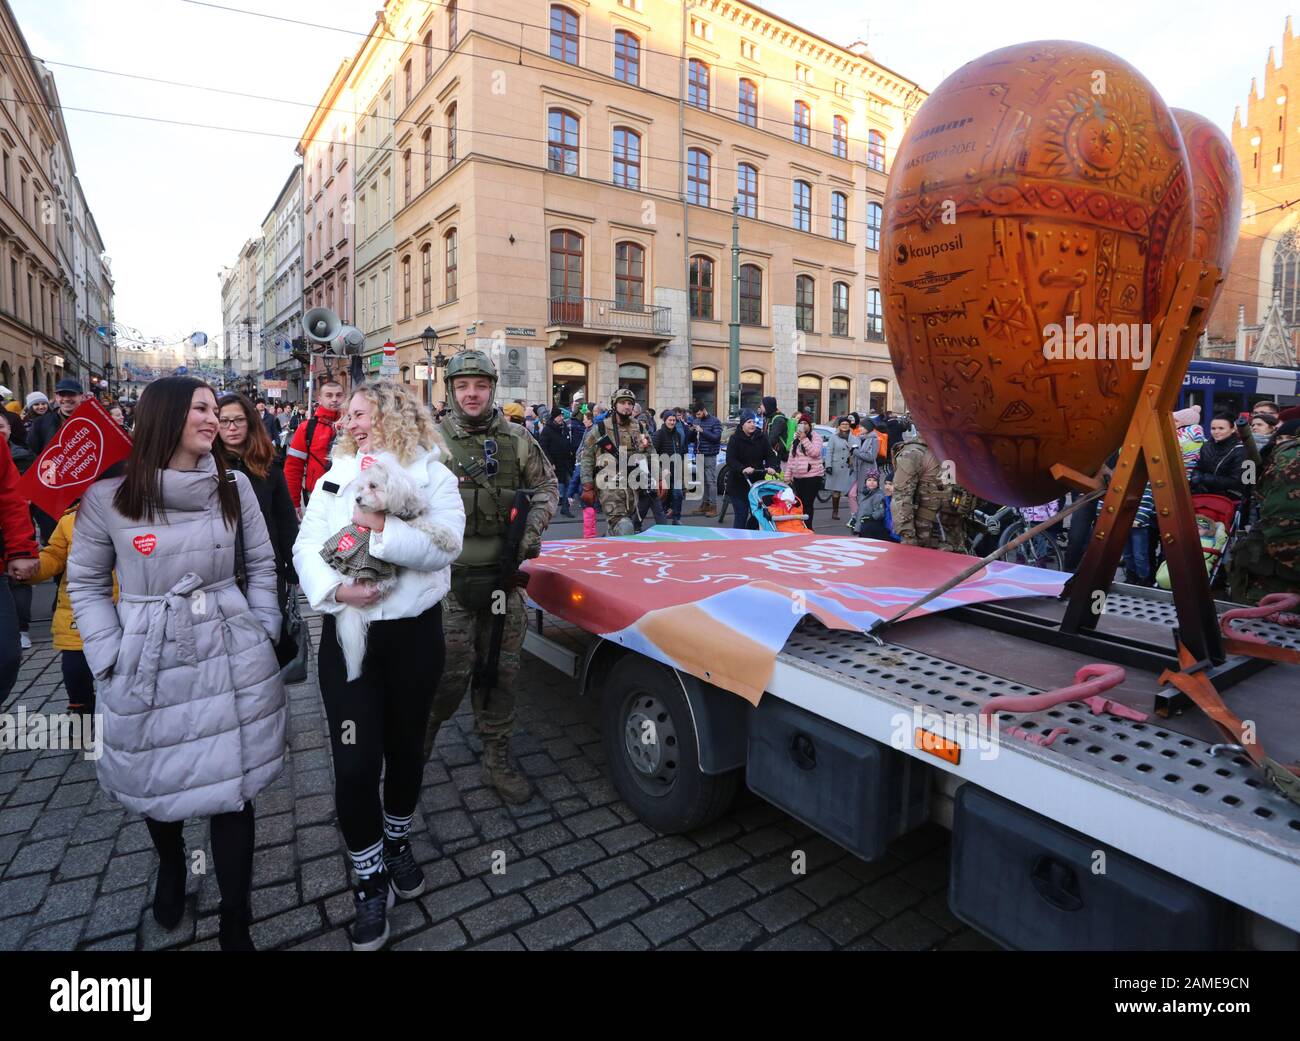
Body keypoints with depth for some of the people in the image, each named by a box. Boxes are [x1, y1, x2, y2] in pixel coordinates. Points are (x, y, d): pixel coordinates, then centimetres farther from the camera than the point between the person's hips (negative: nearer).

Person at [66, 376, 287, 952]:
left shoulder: (234, 486, 0)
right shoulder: (107, 495, -6)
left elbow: (261, 565, 7)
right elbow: (86, 582, 3)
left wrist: (262, 634, 1)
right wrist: (111, 658, -4)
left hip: (233, 664, 1)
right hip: (150, 667, 0)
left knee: (233, 789, 4)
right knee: (157, 784, 18)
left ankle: (235, 923, 21)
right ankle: (170, 863, 52)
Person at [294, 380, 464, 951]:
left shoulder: (433, 475, -2)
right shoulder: (334, 478, 7)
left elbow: (446, 544, -17)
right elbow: (307, 546, -3)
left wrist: (382, 525, -26)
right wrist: (336, 588, -21)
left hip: (414, 632, -1)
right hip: (347, 633, 1)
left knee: (405, 746, 16)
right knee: (355, 761, -2)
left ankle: (397, 842, 43)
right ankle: (369, 880, 20)